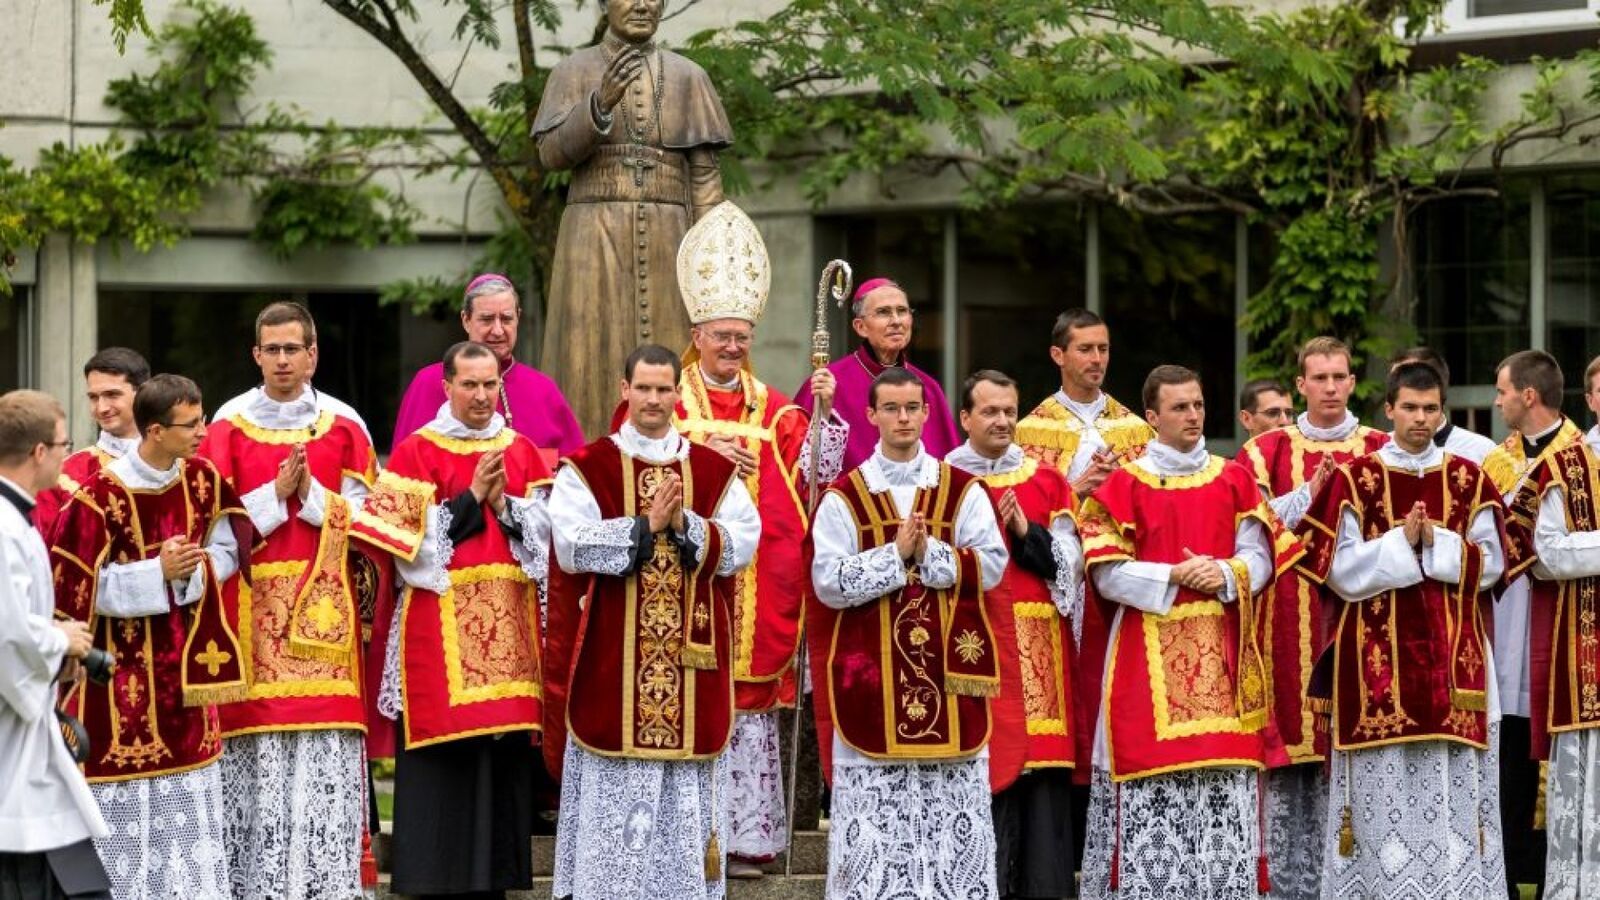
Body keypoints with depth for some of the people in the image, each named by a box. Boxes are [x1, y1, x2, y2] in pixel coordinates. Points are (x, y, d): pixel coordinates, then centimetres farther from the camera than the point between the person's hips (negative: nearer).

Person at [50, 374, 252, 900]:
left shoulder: (204, 481, 1)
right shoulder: (101, 497, -16)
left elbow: (227, 550, 11)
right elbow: (74, 586, -14)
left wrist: (189, 571, -10)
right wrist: (157, 574, -20)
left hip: (186, 666, 5)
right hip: (125, 672, -5)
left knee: (193, 801, 7)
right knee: (127, 809, -2)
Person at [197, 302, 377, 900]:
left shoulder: (344, 425, 9)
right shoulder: (229, 425, 6)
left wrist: (311, 494, -8)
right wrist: (276, 493, -10)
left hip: (322, 610, 1)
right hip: (250, 607, -1)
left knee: (327, 759, -4)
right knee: (256, 754, -5)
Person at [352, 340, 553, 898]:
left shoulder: (521, 451, 12)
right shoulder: (416, 452, 0)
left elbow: (547, 533, 7)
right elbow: (409, 540, -9)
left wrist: (504, 505, -9)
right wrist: (472, 496, -12)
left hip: (508, 623, 4)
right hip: (439, 626, -4)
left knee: (504, 760, 3)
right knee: (441, 763, -5)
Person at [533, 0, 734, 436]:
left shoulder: (688, 77, 10)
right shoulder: (573, 72, 5)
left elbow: (704, 175, 6)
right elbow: (553, 155, -8)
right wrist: (603, 100, -24)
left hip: (663, 249, 2)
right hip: (595, 245, -2)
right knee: (592, 378, -7)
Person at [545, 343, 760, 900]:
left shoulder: (716, 472, 10)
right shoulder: (587, 469, 3)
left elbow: (741, 544, -2)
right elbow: (572, 544, -11)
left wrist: (685, 525, -15)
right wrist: (647, 525, -15)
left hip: (692, 663, 2)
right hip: (612, 664, -2)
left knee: (687, 796, 3)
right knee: (613, 797, -3)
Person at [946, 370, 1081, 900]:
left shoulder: (1047, 483, 14)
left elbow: (1070, 562, 6)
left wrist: (1027, 533, -9)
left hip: (1041, 650, 3)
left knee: (1043, 774, 0)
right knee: (983, 771, -7)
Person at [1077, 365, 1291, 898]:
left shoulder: (1233, 480, 11)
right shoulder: (1124, 485, 1)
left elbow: (1261, 558, 7)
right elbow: (1107, 573, -4)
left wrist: (1226, 575, -13)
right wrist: (1173, 576, -16)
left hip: (1221, 651, 3)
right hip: (1149, 652, -3)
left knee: (1224, 790, 0)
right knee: (1150, 781, -7)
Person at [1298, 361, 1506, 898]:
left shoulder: (1470, 481, 9)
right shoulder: (1355, 480, 2)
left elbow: (1491, 562, 3)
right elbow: (1341, 570, -4)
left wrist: (1436, 543, -11)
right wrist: (1403, 542, -14)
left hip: (1454, 654, 2)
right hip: (1379, 656, -2)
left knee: (1455, 782, 0)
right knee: (1383, 784, -3)